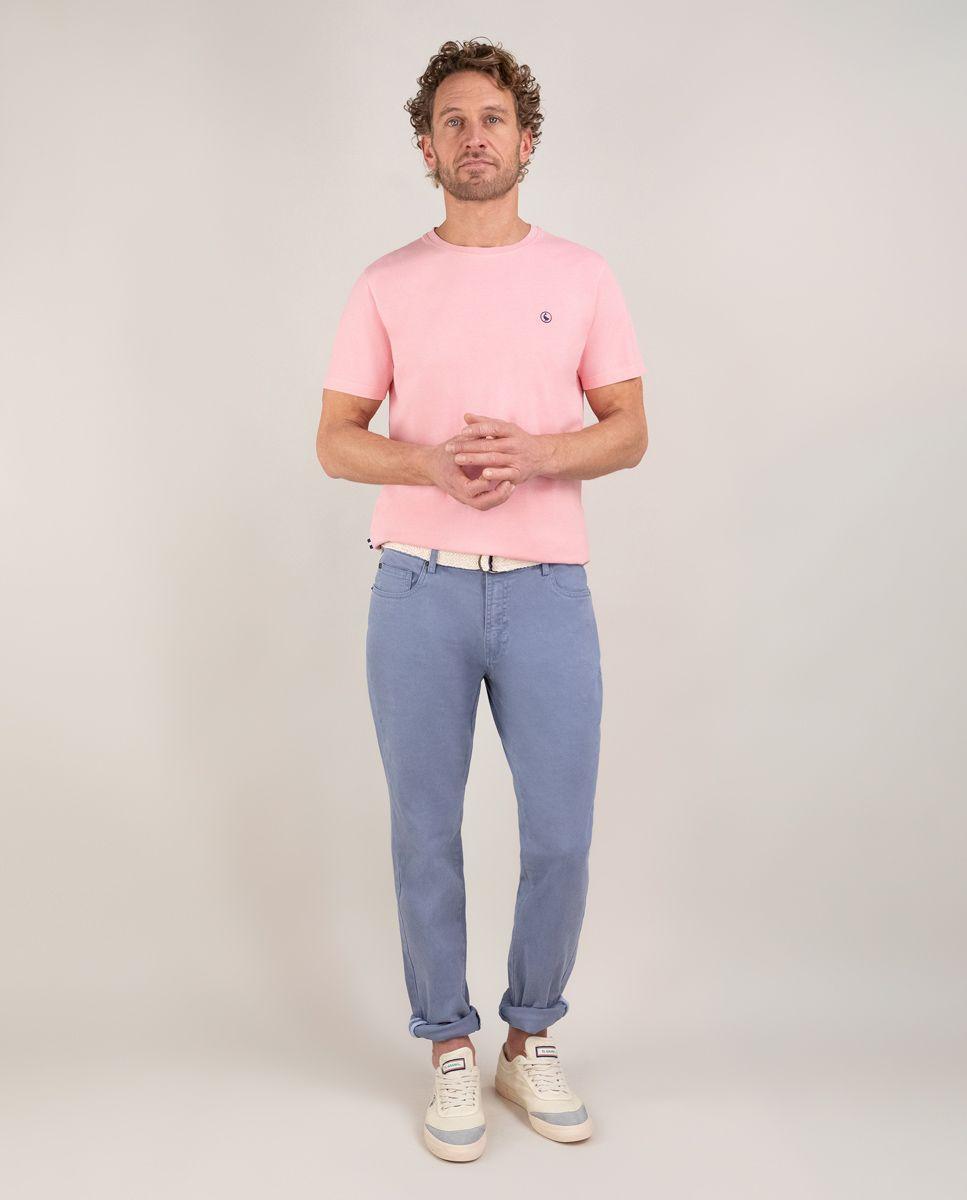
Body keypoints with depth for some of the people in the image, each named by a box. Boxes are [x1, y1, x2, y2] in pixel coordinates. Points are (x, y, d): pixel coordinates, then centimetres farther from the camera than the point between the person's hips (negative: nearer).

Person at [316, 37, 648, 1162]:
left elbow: (628, 429, 5)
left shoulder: (582, 276, 7)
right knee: (426, 836, 7)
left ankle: (531, 1042, 27)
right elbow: (335, 440, 3)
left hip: (548, 591, 1)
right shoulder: (387, 286, 6)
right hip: (419, 593, 0)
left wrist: (533, 453, -15)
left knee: (559, 836, 4)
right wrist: (432, 463, -17)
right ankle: (450, 1049, 26)